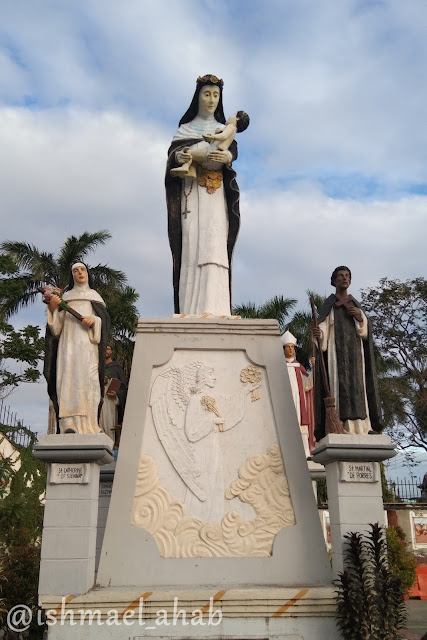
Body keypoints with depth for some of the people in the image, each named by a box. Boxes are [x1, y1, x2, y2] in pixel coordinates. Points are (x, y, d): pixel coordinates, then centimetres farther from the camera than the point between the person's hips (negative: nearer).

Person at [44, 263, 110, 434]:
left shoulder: (95, 296, 20)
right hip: (69, 342, 1)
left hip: (88, 343, -1)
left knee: (87, 379, -14)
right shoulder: (65, 296, 21)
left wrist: (94, 320, -12)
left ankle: (88, 424, -17)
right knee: (68, 378, -14)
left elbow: (105, 318, 9)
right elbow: (57, 325, 11)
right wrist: (52, 308, -6)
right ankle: (69, 424, -21)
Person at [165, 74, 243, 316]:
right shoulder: (185, 128, 19)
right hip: (191, 192, 0)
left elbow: (234, 150, 0)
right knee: (190, 247, -12)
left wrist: (228, 156, -25)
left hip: (215, 194, 0)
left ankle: (212, 310, -22)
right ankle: (190, 312, -15)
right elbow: (172, 151, 4)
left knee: (214, 247, -15)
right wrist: (179, 156, -21)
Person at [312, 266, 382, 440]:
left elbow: (364, 330, 13)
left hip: (354, 349, 3)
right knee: (338, 382, -16)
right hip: (336, 348, -3)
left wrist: (361, 317, -7)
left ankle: (358, 426, -12)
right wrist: (317, 332, -23)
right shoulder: (329, 303, 12)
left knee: (355, 383, -8)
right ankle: (341, 426, -23)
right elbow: (324, 327, -1)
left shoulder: (355, 304, 21)